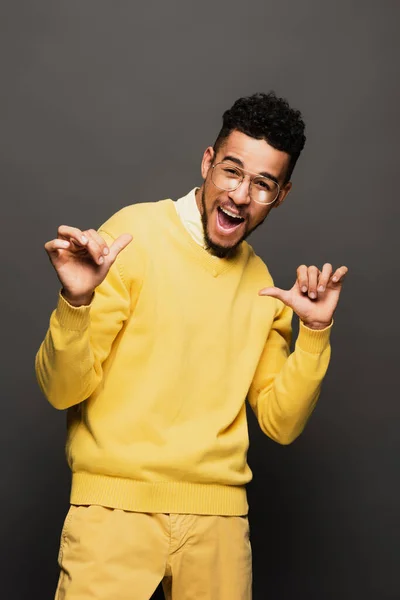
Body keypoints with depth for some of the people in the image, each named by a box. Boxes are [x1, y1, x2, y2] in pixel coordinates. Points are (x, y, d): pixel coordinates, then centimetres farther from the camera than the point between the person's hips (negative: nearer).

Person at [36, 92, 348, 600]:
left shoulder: (265, 286, 8)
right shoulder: (134, 234, -8)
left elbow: (281, 424, 8)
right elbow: (61, 390, -10)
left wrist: (314, 333, -3)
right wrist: (76, 302, -27)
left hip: (218, 514, 5)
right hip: (116, 502, -4)